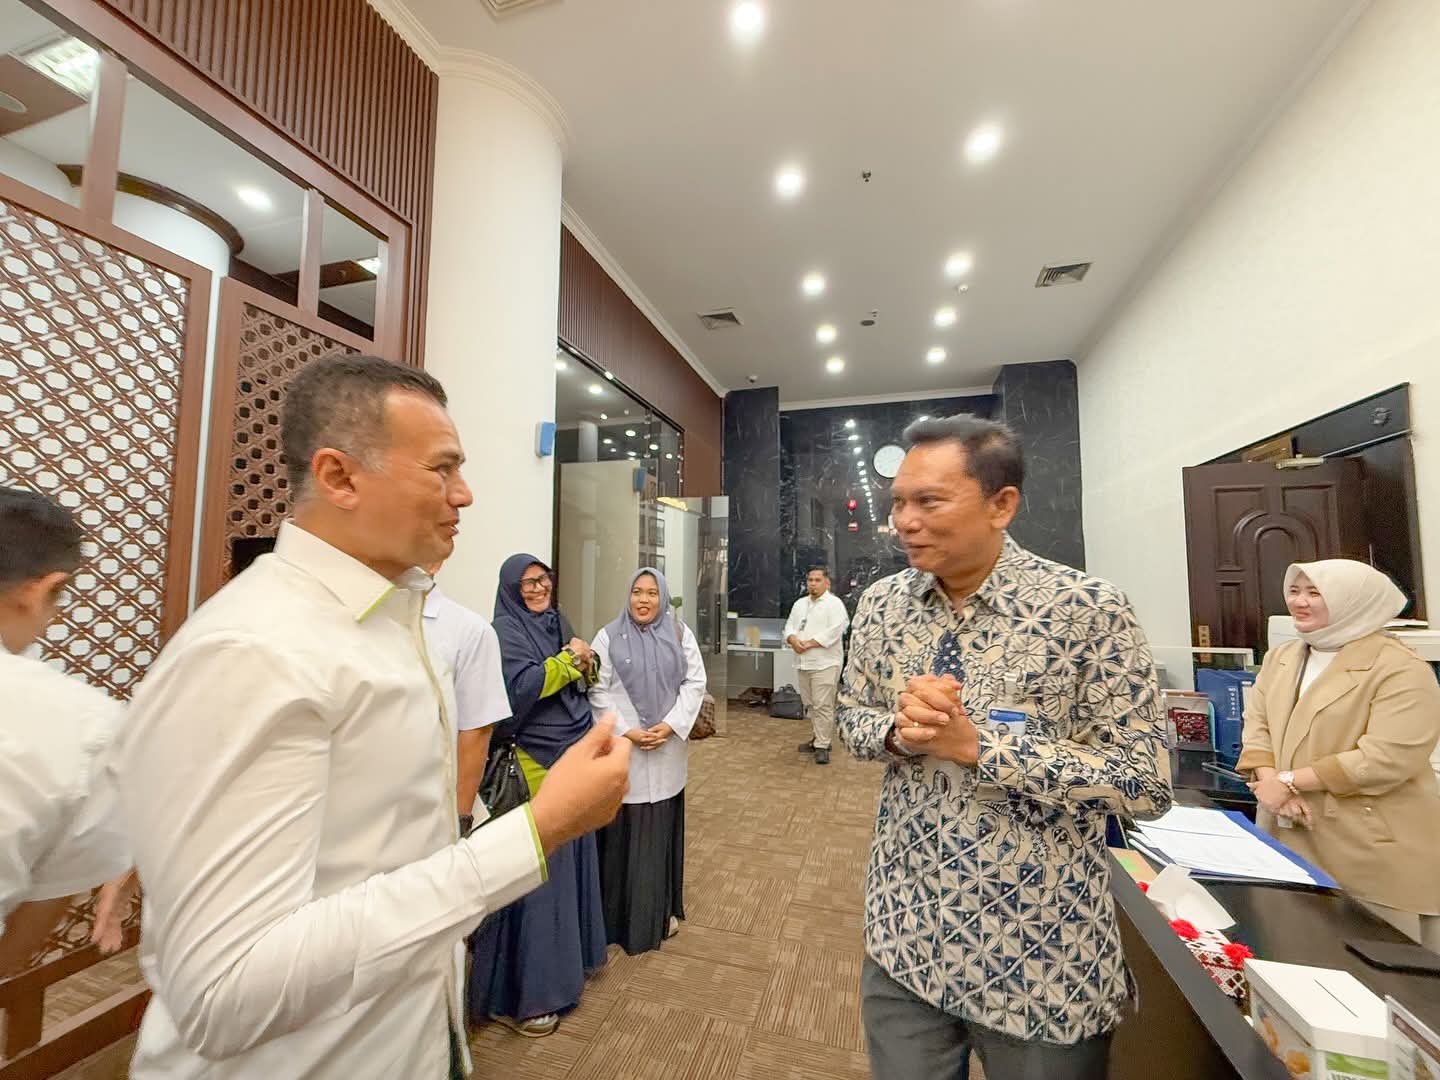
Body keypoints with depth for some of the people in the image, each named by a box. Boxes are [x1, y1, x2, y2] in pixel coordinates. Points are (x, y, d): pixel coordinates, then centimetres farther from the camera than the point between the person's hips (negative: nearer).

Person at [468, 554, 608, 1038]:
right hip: (536, 760, -8)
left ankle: (568, 955, 39)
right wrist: (566, 660, -20)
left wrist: (585, 662, -8)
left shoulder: (557, 623, 10)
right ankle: (519, 993, 18)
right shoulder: (504, 631, -13)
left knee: (570, 857, 19)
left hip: (573, 753, 8)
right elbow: (522, 688, -27)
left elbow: (586, 683, 12)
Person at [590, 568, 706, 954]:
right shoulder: (609, 636, -3)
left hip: (668, 750, 2)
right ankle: (620, 915, 25)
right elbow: (599, 692, -5)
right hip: (622, 751, -2)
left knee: (662, 831, 13)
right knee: (622, 832, 5)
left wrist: (670, 726, -10)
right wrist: (627, 731, -13)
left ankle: (662, 910, 33)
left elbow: (695, 682, 0)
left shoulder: (680, 634, 2)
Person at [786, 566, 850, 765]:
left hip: (825, 663, -7)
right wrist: (793, 640, -11)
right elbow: (789, 626, 11)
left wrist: (808, 644, -18)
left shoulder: (834, 603, -7)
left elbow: (834, 631, -17)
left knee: (823, 706, -4)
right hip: (803, 663, 7)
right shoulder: (799, 604, 15)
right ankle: (817, 738, 29)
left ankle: (822, 746, 4)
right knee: (810, 705, 15)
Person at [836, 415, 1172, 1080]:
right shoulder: (881, 604, -5)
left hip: (1042, 951, -3)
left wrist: (975, 742, -25)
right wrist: (899, 730, -18)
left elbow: (1146, 784, -16)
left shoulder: (1089, 610, -17)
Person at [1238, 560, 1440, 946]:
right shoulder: (1280, 658, 8)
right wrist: (1269, 780, -12)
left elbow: (1387, 758, -19)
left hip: (1371, 847, -5)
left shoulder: (1401, 670, -12)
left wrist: (1290, 781, -17)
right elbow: (1256, 722, 5)